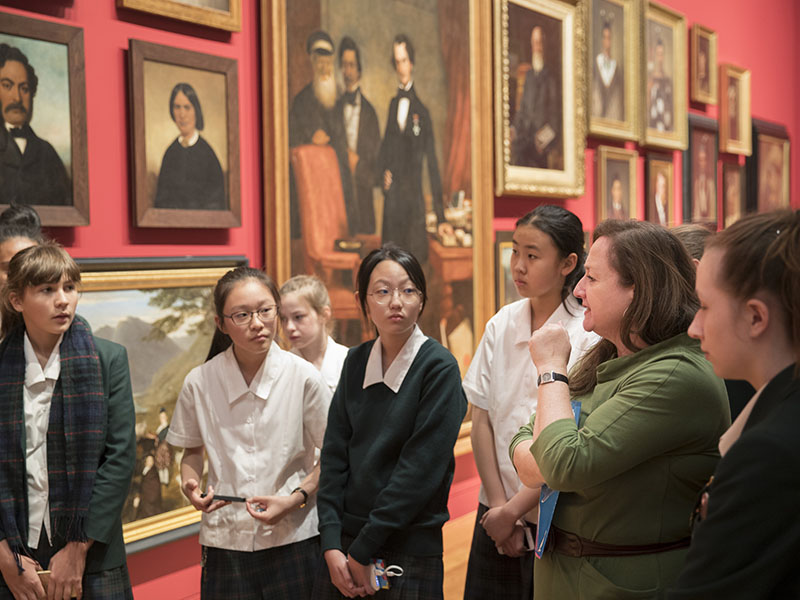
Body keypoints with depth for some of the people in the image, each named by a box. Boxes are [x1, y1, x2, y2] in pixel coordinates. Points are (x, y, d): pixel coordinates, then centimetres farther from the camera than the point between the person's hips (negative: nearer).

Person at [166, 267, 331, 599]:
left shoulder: (303, 377, -7)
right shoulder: (200, 382, -3)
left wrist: (296, 498, -12)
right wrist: (190, 483, -6)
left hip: (293, 538, -1)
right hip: (224, 544, 1)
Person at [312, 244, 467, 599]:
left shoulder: (439, 368, -11)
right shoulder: (356, 362, 4)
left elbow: (421, 470, -16)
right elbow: (334, 453, 2)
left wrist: (363, 551, -15)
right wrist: (332, 544, -7)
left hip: (410, 549, -4)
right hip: (345, 543, 4)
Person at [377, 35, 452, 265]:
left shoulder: (422, 112, -2)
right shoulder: (393, 104, 12)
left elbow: (433, 165, -2)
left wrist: (441, 218, -4)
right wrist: (383, 173, -3)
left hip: (414, 201, -4)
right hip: (392, 200, 4)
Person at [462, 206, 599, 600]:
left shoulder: (588, 337, -12)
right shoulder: (501, 326, 2)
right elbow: (481, 422, 2)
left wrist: (514, 509, -10)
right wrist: (498, 503, -5)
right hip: (497, 517, 4)